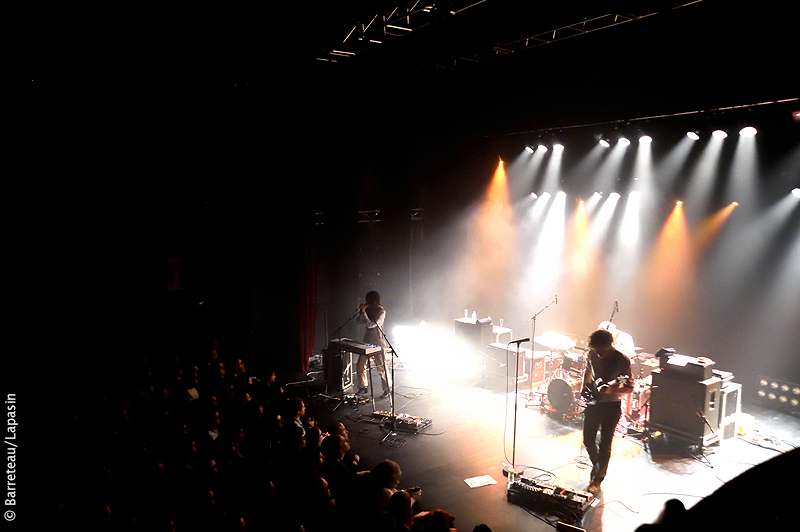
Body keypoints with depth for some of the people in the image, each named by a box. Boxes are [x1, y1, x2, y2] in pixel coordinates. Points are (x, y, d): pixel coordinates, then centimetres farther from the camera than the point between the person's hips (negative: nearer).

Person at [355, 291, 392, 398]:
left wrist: (363, 312, -24)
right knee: (360, 365, 6)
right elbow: (358, 321, 7)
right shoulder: (368, 310, 5)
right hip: (367, 342, 7)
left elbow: (370, 325, -23)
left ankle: (387, 389, 16)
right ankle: (363, 387, 23)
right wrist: (360, 312, -8)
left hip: (377, 343, -7)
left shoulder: (381, 312, -15)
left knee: (381, 368, 0)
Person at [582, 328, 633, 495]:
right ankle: (596, 465, 39)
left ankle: (597, 479, 19)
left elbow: (630, 386, -13)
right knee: (588, 441, 10)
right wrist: (585, 387, 3)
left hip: (611, 406, -4)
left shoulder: (622, 360, -18)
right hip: (593, 402, 4)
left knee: (605, 444, 2)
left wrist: (610, 390, -28)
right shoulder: (593, 354, -4)